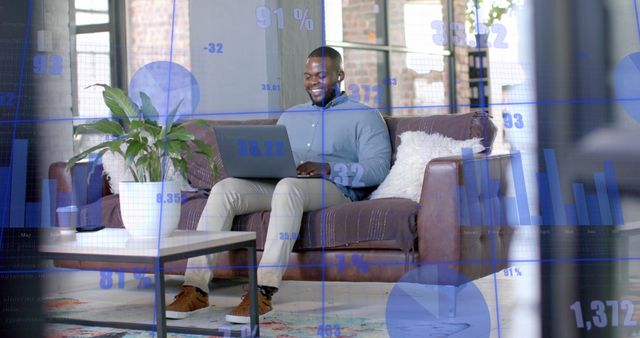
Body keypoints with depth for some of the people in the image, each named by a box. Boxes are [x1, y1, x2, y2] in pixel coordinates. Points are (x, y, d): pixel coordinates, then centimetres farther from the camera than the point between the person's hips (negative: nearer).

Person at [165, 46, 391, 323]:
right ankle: (196, 288, -31)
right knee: (224, 189, -23)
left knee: (288, 187, -40)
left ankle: (263, 292, -46)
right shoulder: (291, 115, 30)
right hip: (275, 183, 5)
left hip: (333, 187, -5)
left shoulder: (364, 116, 11)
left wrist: (327, 168, -18)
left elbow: (378, 168, -3)